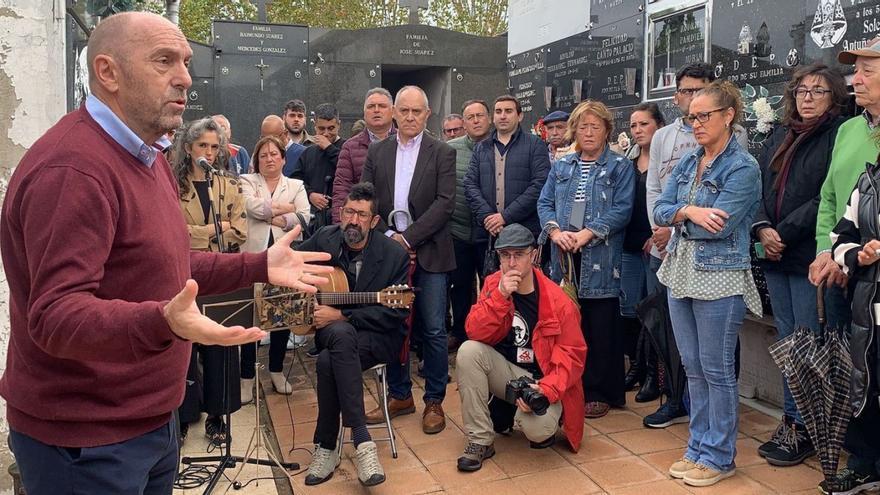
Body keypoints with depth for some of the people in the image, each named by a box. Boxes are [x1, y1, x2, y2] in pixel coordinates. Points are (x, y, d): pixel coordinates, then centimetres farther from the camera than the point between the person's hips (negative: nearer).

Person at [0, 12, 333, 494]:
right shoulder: (70, 169, -24)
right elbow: (56, 315, -30)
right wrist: (163, 322, -46)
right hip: (85, 440, -9)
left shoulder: (145, 158, 11)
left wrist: (259, 266, 10)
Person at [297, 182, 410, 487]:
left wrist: (342, 315, -19)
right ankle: (361, 441, -32)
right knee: (342, 335, -36)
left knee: (328, 361, -35)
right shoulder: (325, 239, 1)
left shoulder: (395, 254, -10)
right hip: (332, 330, 3)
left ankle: (326, 447, -18)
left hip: (379, 336, -3)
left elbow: (395, 313, -12)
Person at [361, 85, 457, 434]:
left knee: (434, 330, 2)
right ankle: (400, 396, 26)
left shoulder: (442, 153, 1)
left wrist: (408, 238, -14)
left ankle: (434, 401, 16)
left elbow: (445, 202, -9)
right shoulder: (376, 152, 9)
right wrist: (389, 236, -8)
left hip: (428, 252, -3)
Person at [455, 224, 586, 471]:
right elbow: (475, 333, -15)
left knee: (537, 429, -32)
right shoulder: (493, 284, -5)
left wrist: (546, 390, -27)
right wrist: (500, 295, -27)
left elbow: (572, 354, -12)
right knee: (468, 351, -26)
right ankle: (481, 441, -14)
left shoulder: (558, 301, -15)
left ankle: (546, 420, 12)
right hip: (504, 372, 3)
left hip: (540, 380, -3)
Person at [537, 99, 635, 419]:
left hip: (600, 258, -3)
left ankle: (599, 393, 12)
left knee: (601, 327, 0)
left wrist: (587, 233, -17)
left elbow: (622, 210, -7)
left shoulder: (620, 167, 4)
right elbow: (545, 203, 12)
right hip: (564, 257, 4)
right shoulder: (561, 166, 17)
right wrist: (555, 231, -8)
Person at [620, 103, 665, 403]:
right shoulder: (625, 161, 13)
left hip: (656, 246, -6)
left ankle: (654, 373, 11)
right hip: (630, 246, 6)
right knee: (628, 309, 9)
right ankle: (636, 365, 25)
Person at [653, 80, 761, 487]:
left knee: (717, 369, 3)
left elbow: (718, 226, -19)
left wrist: (677, 215, -5)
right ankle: (698, 448, 26)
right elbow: (660, 210, 3)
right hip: (680, 270, 7)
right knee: (693, 367, 14)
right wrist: (690, 212, -16)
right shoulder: (687, 162, 11)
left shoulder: (743, 168, -10)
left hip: (718, 277, -7)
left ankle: (719, 456, 17)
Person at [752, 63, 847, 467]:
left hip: (810, 256, -6)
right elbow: (758, 186, 11)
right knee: (787, 340, 12)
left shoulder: (839, 136, -6)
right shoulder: (779, 137, 15)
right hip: (775, 256, 6)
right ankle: (792, 420, 22)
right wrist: (762, 229, -5)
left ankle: (805, 428, 12)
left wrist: (784, 234, -15)